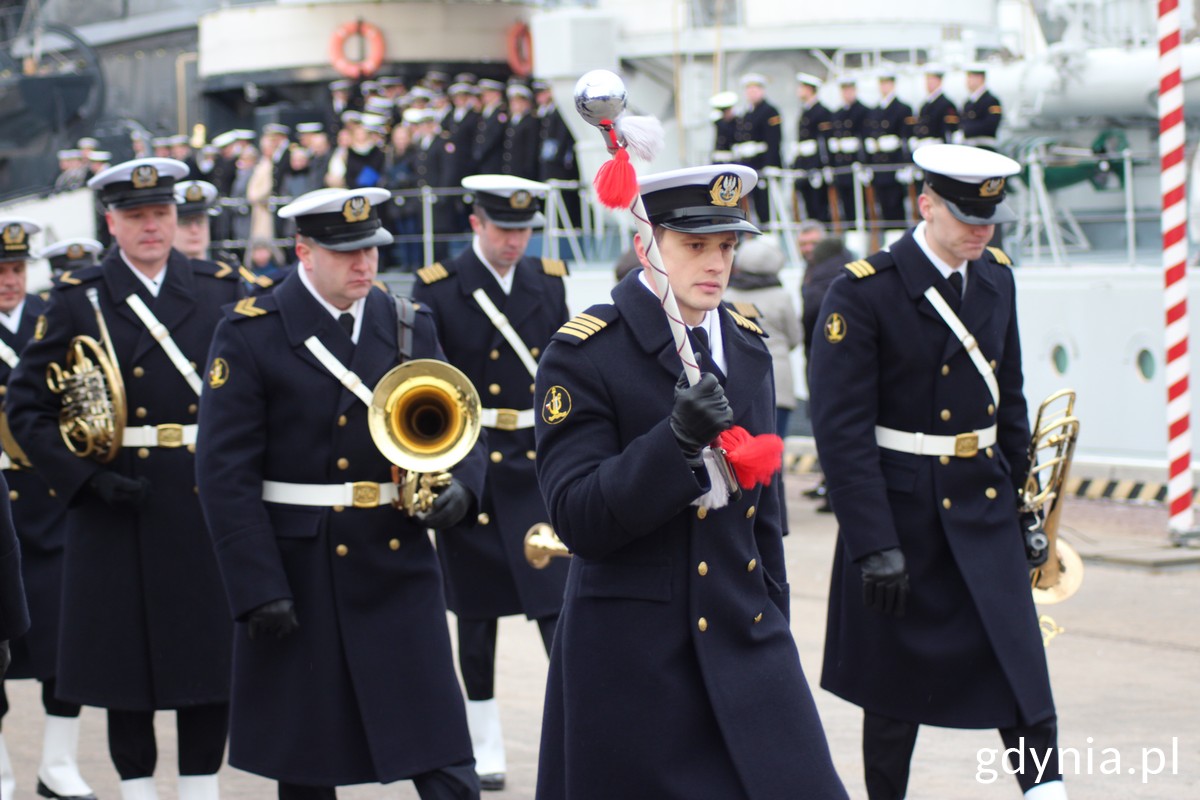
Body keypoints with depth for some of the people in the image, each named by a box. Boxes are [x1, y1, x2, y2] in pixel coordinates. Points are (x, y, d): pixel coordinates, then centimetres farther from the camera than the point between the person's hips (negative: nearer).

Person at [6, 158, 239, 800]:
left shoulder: (221, 291, 7)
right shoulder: (77, 301, 1)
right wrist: (83, 477, -13)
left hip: (209, 504, 2)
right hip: (119, 507, -2)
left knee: (211, 654, 3)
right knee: (125, 660, 3)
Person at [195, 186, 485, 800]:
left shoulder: (409, 328, 8)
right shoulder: (250, 333, -5)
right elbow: (226, 472, -9)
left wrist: (459, 487, -14)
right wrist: (258, 591, -14)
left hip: (399, 566, 3)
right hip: (298, 579, -3)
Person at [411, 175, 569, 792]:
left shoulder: (548, 283, 7)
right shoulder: (436, 288, -5)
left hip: (539, 464, 2)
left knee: (559, 602, -7)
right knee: (477, 614, 7)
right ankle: (484, 748, 18)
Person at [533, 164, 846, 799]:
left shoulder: (747, 347, 11)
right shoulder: (582, 355, -9)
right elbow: (578, 520, -17)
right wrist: (678, 439, -28)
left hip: (744, 647, 5)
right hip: (630, 663, -5)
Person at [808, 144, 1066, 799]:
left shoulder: (996, 279, 7)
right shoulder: (863, 291, -13)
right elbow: (842, 430, -16)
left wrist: (1025, 505, 14)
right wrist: (874, 545, -19)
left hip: (984, 502, 5)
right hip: (902, 510, -5)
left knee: (1022, 667, -2)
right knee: (898, 692, 6)